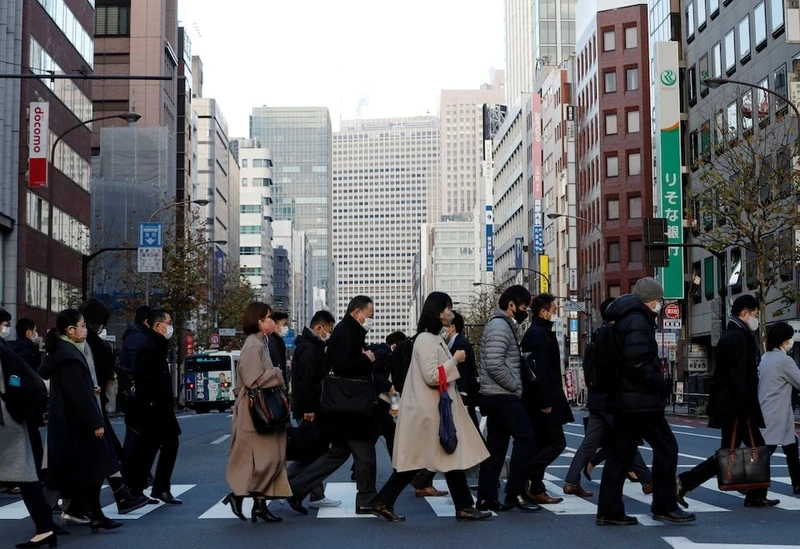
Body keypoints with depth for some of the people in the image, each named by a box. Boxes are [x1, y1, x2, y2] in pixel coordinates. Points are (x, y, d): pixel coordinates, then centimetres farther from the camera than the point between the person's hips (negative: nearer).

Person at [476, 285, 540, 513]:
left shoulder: (502, 325, 20)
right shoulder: (500, 326, -14)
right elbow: (494, 364, -24)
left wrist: (514, 386, 13)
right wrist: (515, 385, -14)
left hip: (497, 396, 10)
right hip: (503, 396, -10)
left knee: (496, 445, 9)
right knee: (526, 437, -8)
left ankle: (486, 497, 10)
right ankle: (515, 494, -7)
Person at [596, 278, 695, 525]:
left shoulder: (626, 319, 19)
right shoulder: (638, 321, -12)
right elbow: (637, 361, -25)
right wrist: (658, 384, -15)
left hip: (624, 398, 10)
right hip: (640, 400, -10)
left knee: (621, 452, 9)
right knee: (666, 447, 0)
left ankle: (609, 511, 9)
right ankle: (664, 506, 5)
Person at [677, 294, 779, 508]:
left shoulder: (731, 335, 17)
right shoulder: (737, 337, -15)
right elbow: (738, 376, -22)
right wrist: (745, 407, -23)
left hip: (732, 405, 10)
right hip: (736, 406, -10)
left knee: (757, 448, 13)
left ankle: (757, 496, 17)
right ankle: (684, 482, -8)